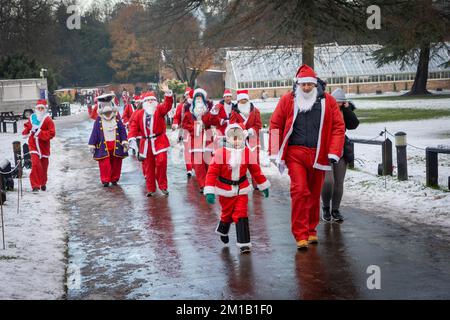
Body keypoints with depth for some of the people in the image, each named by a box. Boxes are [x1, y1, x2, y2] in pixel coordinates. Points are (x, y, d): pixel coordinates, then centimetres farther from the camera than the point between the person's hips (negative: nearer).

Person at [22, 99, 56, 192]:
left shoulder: (48, 120, -11)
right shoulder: (32, 118, 0)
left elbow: (52, 133, -18)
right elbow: (27, 126, 18)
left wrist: (40, 132, -25)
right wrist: (28, 130, -5)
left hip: (44, 146, -1)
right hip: (33, 146, 1)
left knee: (44, 166, 12)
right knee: (35, 164, -16)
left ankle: (43, 183, 36)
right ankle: (35, 185, -11)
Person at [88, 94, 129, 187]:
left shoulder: (117, 119, 3)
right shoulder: (98, 121, -1)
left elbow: (123, 131, 3)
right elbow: (94, 133, 0)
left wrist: (124, 141, -5)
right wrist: (92, 144, -2)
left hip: (116, 146, 2)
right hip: (104, 146, -2)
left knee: (116, 163, 8)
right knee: (104, 164, -6)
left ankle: (114, 179, 21)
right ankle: (105, 180, 3)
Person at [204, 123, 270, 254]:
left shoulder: (247, 153, -5)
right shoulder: (221, 153, -15)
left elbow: (255, 170, 7)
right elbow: (212, 172, -17)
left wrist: (263, 185, 12)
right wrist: (209, 191, -23)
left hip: (241, 189, 2)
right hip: (225, 190, -2)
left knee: (241, 215, -6)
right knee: (227, 214, 14)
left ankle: (244, 243, -4)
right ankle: (223, 230, 45)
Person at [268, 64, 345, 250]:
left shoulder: (327, 101, 4)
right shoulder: (287, 100, 3)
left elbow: (338, 126, 2)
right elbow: (276, 125, 4)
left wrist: (334, 153, -6)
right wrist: (275, 153, 0)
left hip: (318, 155, 2)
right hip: (295, 153, -2)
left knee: (314, 194, 12)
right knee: (300, 191, -12)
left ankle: (311, 231, 27)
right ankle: (300, 235, -7)